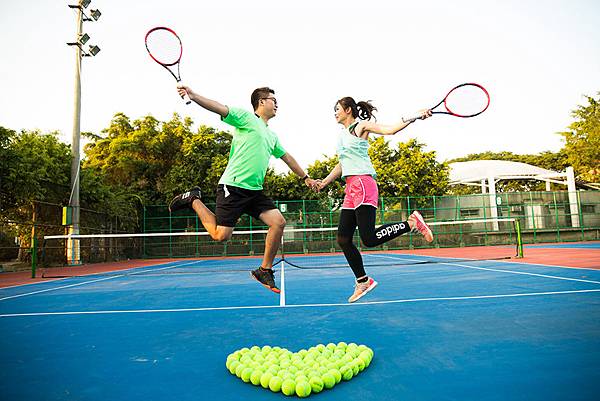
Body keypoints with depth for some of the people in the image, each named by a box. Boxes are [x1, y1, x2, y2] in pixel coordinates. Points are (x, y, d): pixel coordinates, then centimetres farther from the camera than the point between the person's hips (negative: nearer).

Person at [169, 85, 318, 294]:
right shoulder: (245, 117, 0)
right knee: (221, 235, -10)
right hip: (233, 186, -7)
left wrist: (305, 177, 39)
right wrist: (193, 96, -32)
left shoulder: (272, 135, 22)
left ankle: (265, 270, 7)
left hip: (254, 190, 7)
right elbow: (219, 108, -15)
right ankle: (193, 200, 15)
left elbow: (287, 157, 34)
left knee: (278, 222, -8)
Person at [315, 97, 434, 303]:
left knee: (369, 239, -17)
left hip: (363, 183, -8)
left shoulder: (361, 125, 1)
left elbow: (389, 129, -12)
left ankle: (412, 222, 2)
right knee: (343, 240, 2)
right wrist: (324, 181, 19)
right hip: (350, 189, 8)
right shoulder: (342, 135, 22)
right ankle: (363, 281, 14)